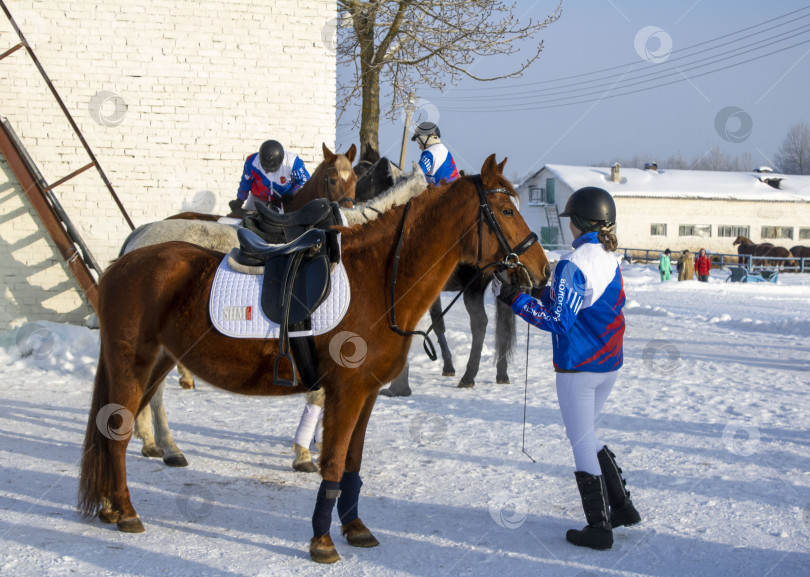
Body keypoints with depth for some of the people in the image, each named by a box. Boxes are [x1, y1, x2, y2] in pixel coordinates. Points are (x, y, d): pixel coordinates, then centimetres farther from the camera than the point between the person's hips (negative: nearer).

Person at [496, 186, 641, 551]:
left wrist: (516, 299, -16)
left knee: (581, 443, 3)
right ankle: (622, 508, 24)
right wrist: (549, 292, 18)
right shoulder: (611, 260, 7)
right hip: (610, 365, 8)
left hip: (578, 368, -8)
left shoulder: (573, 265, -19)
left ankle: (600, 528, 8)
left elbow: (558, 320, -20)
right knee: (587, 436, 23)